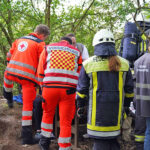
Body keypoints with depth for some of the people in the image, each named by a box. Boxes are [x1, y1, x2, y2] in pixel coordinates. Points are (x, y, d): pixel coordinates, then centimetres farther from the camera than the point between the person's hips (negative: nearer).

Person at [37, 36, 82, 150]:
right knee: (65, 121, 5)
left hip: (50, 87, 1)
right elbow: (79, 74, 16)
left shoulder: (48, 48, 17)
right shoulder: (77, 52, 18)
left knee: (48, 114, 23)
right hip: (69, 89, -1)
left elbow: (41, 72, 14)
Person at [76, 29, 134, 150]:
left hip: (97, 111, -2)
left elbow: (82, 89, 2)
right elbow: (129, 90, 9)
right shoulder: (123, 64, 4)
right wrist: (126, 105, 21)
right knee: (113, 140, 15)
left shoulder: (88, 64, -1)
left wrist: (80, 106, 14)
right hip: (116, 111, 2)